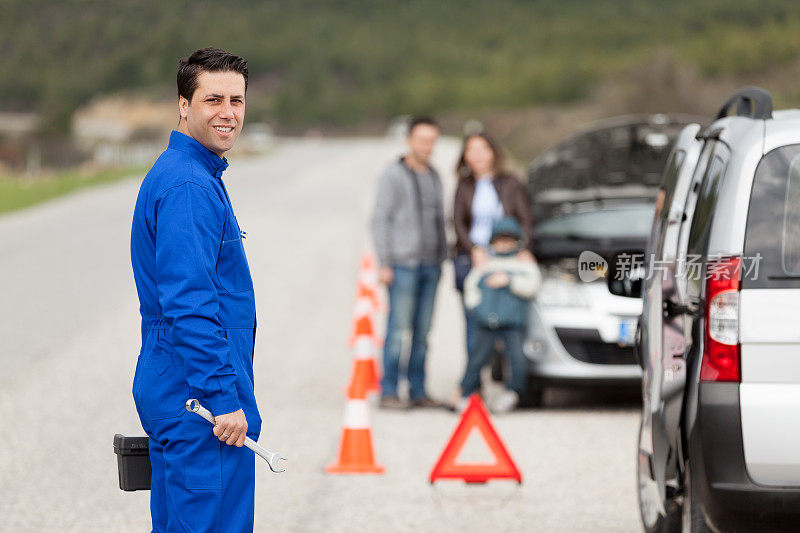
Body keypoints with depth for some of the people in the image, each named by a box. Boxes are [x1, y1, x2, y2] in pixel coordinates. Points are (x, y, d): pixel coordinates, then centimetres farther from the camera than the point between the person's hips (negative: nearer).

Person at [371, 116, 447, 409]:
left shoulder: (434, 177, 16)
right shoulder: (393, 175, -4)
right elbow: (380, 220, -7)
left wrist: (441, 259, 17)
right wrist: (384, 263, -13)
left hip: (430, 266, 6)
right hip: (403, 265, -6)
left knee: (422, 332, 6)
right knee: (398, 330, -9)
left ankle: (418, 391, 9)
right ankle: (388, 392, -7)